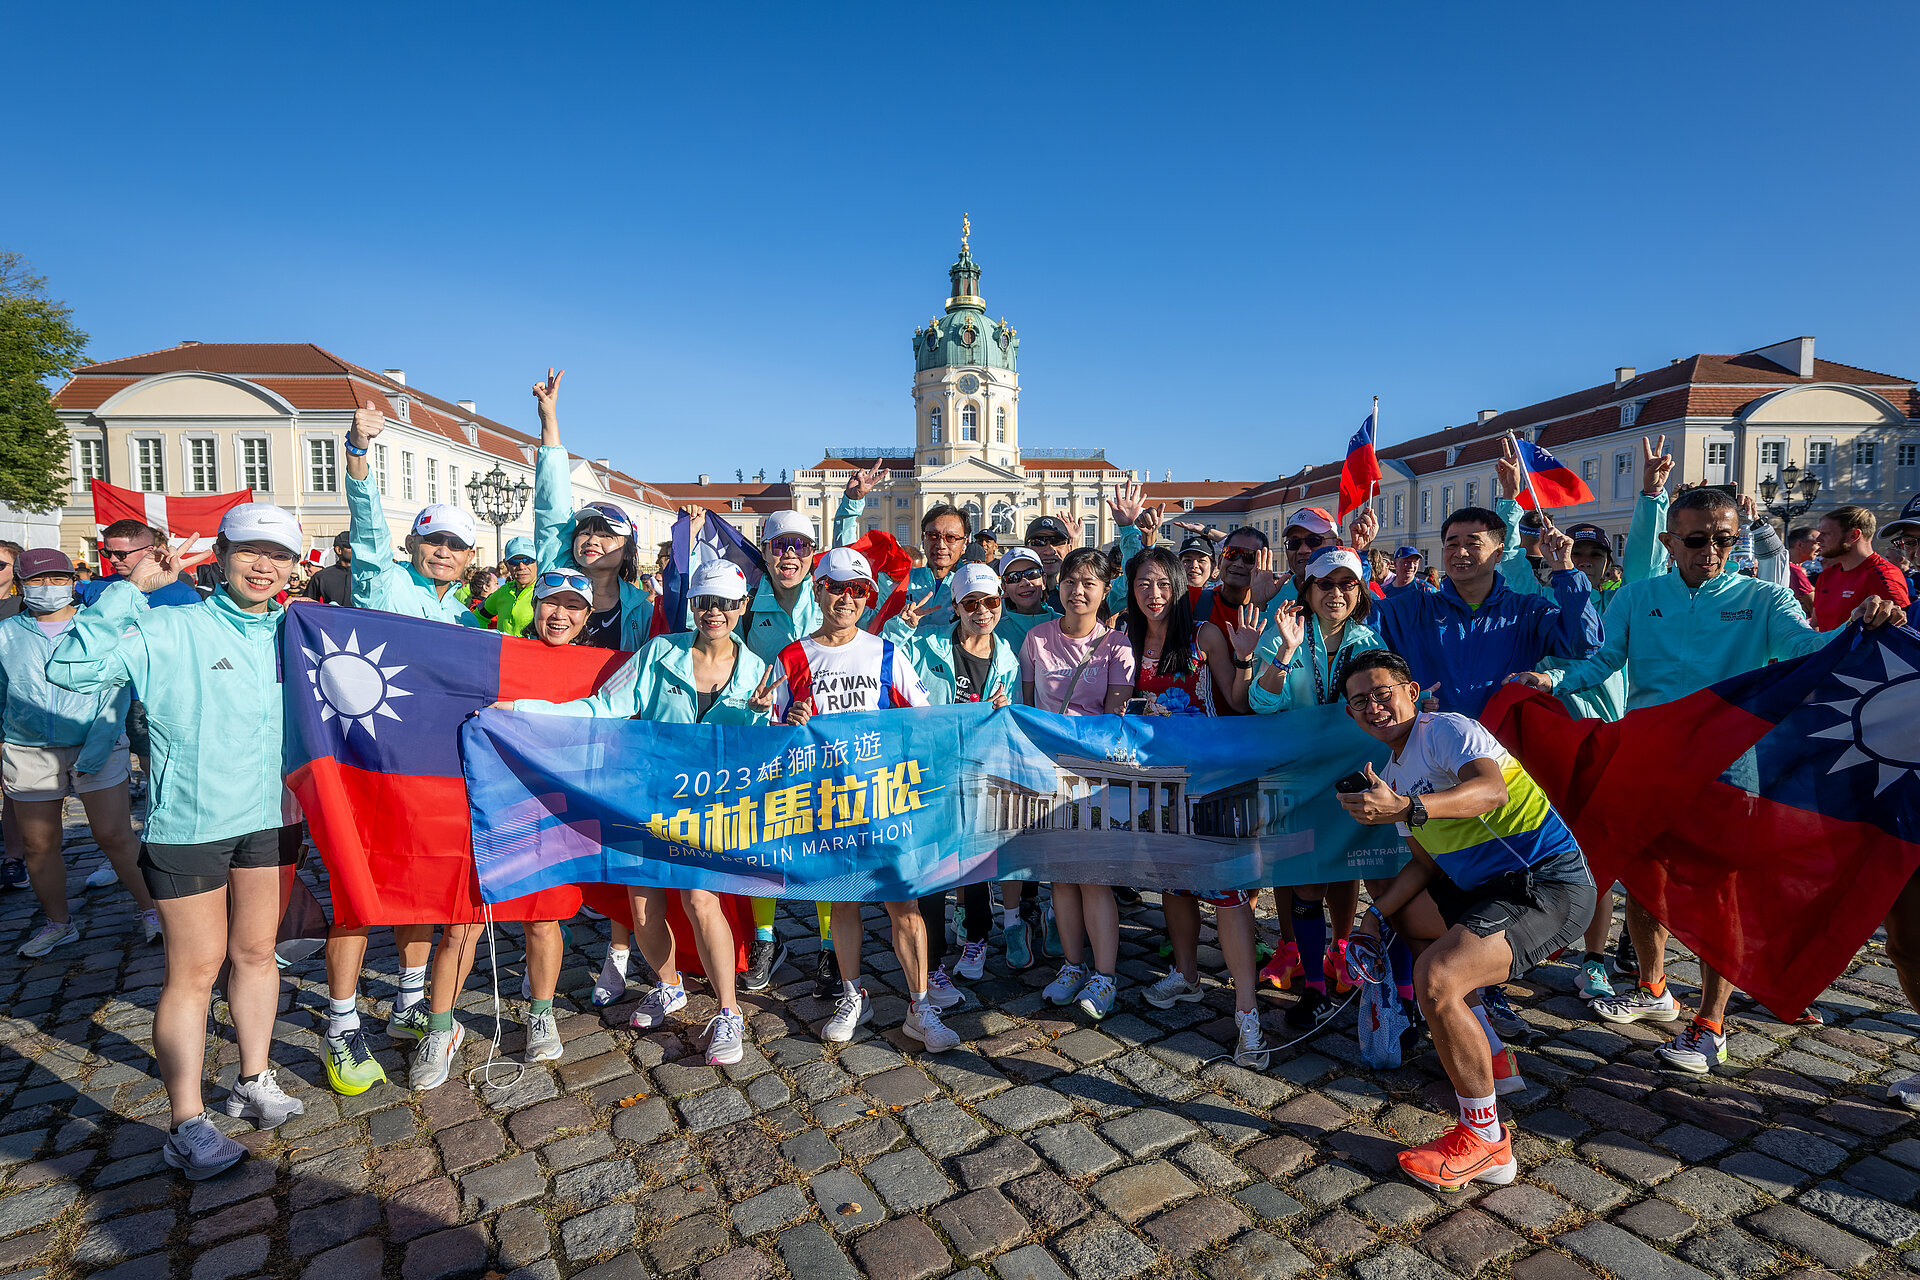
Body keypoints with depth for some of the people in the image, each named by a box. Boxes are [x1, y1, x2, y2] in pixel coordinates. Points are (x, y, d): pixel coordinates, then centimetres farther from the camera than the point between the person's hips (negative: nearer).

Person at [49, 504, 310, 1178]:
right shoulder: (170, 630, -11)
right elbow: (70, 668, -22)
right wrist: (130, 590, -22)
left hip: (270, 816, 5)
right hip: (189, 824, -5)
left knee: (256, 953, 17)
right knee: (194, 970, 4)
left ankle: (253, 1083, 34)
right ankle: (187, 1125, 18)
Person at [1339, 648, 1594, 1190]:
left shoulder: (1445, 729, -11)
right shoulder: (1393, 772, 15)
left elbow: (1491, 786, -32)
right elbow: (1425, 861, 19)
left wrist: (1407, 809, -46)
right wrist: (1376, 915, 7)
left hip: (1550, 882, -10)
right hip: (1492, 887, 10)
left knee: (1436, 975, -27)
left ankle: (1485, 1139, -8)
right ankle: (1491, 1059, 26)